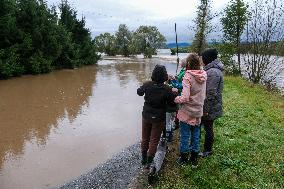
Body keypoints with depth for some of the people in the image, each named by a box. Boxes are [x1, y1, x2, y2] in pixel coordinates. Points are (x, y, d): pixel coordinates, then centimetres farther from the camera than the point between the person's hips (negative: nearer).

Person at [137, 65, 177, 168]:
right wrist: (174, 93, 4)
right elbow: (173, 103, -10)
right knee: (154, 140, 13)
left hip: (146, 116, 3)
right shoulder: (167, 89, -21)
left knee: (145, 138, 21)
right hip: (159, 119, -3)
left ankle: (144, 158, 36)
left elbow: (139, 92, 6)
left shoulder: (147, 84, -13)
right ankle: (149, 162, 22)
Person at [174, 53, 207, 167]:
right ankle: (194, 159, 32)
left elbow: (185, 98, -25)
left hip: (187, 112, -5)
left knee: (185, 136, 11)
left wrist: (176, 99, -9)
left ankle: (183, 159, 27)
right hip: (198, 111, 5)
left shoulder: (188, 76, -21)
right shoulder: (204, 75, -3)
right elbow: (203, 94, 7)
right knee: (196, 136, 18)